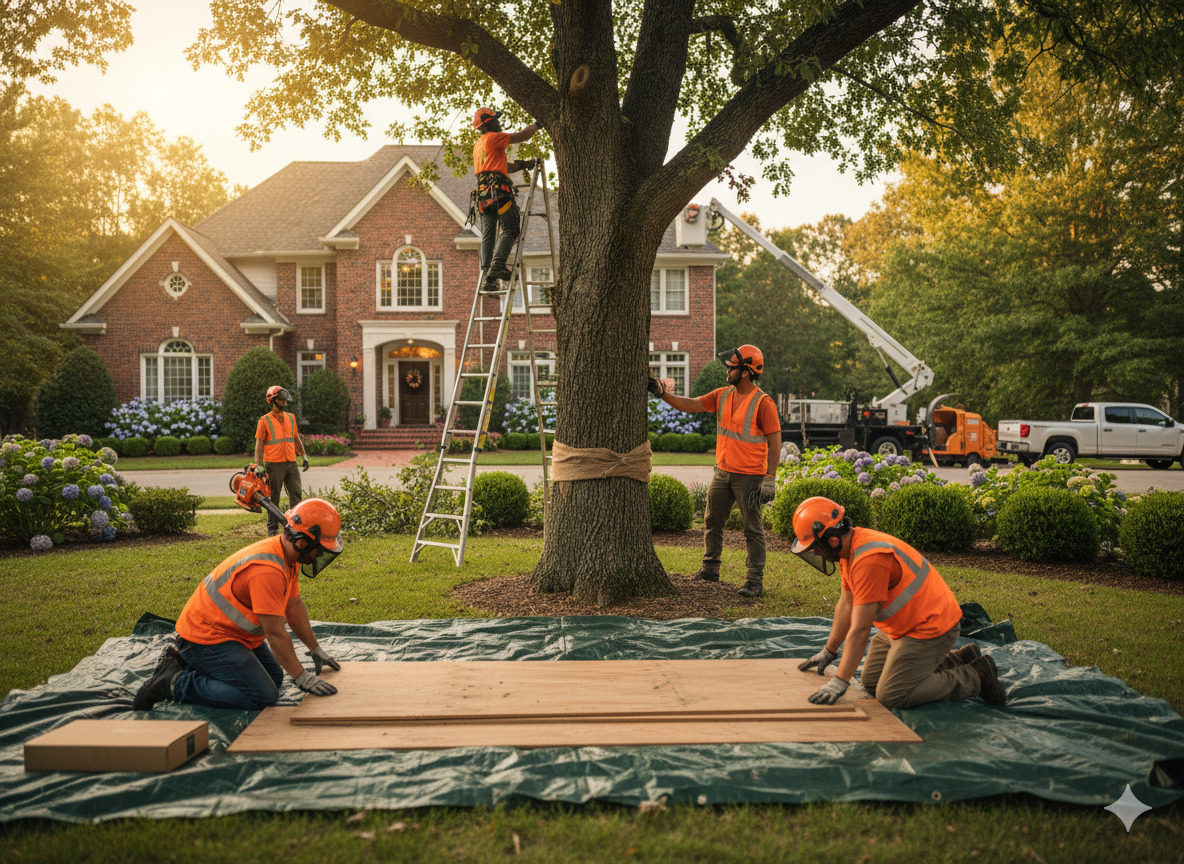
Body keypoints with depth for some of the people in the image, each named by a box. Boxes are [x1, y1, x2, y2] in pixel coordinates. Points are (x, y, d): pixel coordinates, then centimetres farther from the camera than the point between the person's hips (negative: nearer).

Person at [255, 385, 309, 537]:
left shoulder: (291, 418, 13)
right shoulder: (264, 421, -2)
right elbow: (259, 445, -3)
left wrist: (304, 456, 18)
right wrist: (259, 466, -10)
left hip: (291, 463, 5)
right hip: (274, 465, -5)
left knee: (297, 494, 1)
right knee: (273, 498, 2)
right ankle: (272, 529, 11)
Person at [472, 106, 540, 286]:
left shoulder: (478, 145, 28)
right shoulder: (493, 138, 1)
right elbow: (522, 136, -1)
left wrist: (521, 164, 30)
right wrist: (537, 125, 15)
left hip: (483, 192, 9)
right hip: (498, 189, -9)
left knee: (487, 235, 6)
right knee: (509, 231, -8)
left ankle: (487, 272, 0)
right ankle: (497, 267, -19)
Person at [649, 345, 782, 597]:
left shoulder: (763, 403, -14)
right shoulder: (722, 395, 7)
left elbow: (775, 442, -13)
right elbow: (691, 406, 7)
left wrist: (769, 478, -17)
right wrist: (663, 394, -3)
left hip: (750, 476, -7)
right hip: (722, 472, 7)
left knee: (753, 529, -1)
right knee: (712, 522, 13)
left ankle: (755, 581, 5)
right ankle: (710, 570, 27)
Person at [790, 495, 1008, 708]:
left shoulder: (869, 559, -31)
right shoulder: (849, 549, 1)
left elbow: (859, 629, -30)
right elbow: (846, 606, 12)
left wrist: (840, 681, -27)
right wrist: (828, 652, 17)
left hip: (930, 628, -10)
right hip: (902, 625, 10)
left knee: (891, 696, -11)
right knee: (871, 683, 14)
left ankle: (975, 677, 2)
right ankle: (954, 661, 22)